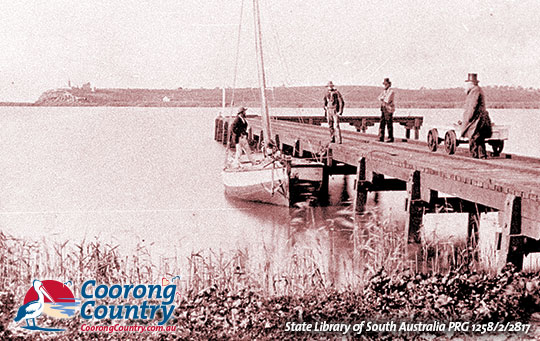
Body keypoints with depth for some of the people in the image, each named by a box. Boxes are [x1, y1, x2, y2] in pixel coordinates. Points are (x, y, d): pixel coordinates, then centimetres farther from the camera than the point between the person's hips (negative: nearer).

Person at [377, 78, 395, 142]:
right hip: (383, 108, 8)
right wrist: (383, 100, -10)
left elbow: (387, 100, -17)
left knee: (389, 124, -7)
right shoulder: (384, 91, 17)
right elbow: (379, 98, 8)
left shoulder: (391, 91, -9)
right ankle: (381, 138, 7)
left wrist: (382, 99, -2)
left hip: (389, 109, -8)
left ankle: (391, 138, -3)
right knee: (382, 123, 5)